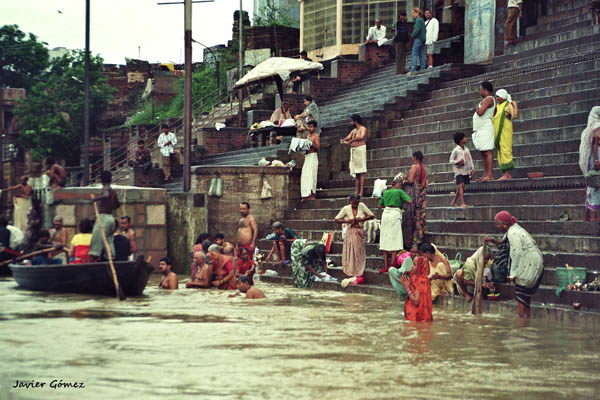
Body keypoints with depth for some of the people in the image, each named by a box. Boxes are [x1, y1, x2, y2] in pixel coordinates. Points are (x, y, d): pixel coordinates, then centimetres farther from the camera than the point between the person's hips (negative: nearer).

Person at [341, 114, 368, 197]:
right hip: (353, 150, 8)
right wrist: (343, 140, -14)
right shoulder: (353, 131, 20)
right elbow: (348, 138, 8)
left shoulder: (363, 129, -2)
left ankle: (361, 192, -17)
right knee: (355, 173, 4)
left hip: (360, 149, -8)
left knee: (361, 172, -11)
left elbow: (362, 137, -21)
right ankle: (357, 191, 3)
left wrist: (352, 140, -27)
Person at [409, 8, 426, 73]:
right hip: (423, 39, 9)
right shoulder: (422, 20, 18)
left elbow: (417, 29, -20)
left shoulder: (418, 20, -11)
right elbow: (425, 30, 23)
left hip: (418, 39, -9)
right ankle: (423, 69, 7)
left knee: (415, 55, -11)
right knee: (422, 55, 8)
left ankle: (413, 69, -16)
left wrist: (413, 35, -7)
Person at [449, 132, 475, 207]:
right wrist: (458, 162, -21)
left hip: (466, 171, 6)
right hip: (459, 170, -6)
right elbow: (451, 160, -4)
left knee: (460, 187, 9)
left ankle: (453, 202, 21)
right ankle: (462, 203, -22)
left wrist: (472, 168, 6)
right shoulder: (456, 150, -8)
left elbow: (470, 159, 14)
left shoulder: (466, 149, 9)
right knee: (461, 185, -16)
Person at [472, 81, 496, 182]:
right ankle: (485, 175, 11)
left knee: (487, 152, -14)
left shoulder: (488, 99, -11)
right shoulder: (488, 100, 21)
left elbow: (480, 112, -22)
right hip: (481, 130, 11)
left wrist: (477, 108, -2)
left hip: (485, 128, -11)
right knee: (483, 153, 10)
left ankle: (490, 175, -18)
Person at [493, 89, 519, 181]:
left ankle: (506, 174, -15)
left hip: (505, 132, -9)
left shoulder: (508, 105, -6)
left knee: (505, 152, -12)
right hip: (497, 132, 9)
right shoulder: (497, 106, 18)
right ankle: (507, 174, 9)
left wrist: (515, 105, -16)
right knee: (500, 153, 6)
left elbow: (515, 116, -21)